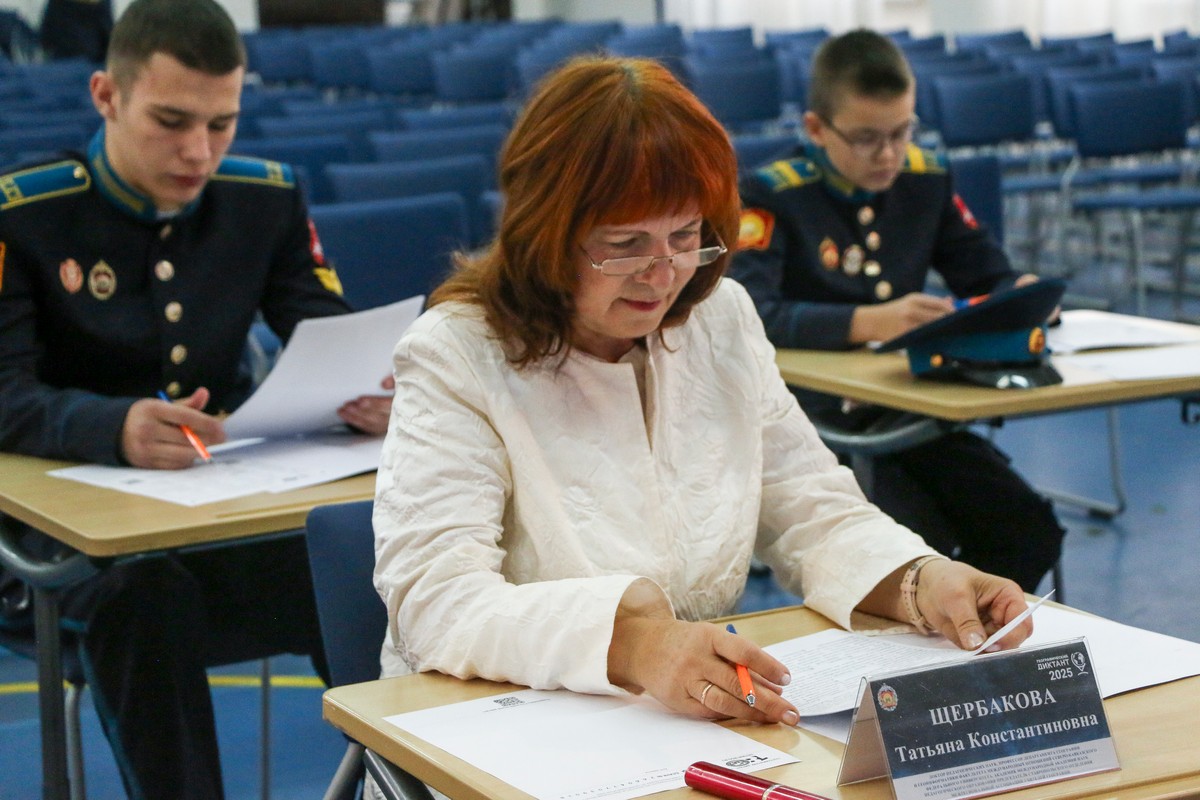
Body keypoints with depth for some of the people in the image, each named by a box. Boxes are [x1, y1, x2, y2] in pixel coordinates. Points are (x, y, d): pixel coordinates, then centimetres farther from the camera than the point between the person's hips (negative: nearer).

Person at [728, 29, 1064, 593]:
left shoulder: (926, 179, 5)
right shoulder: (772, 196, -11)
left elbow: (988, 274, 12)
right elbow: (746, 315, -26)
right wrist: (868, 323, -38)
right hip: (814, 423, -5)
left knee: (1031, 535, -12)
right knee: (920, 548, -27)